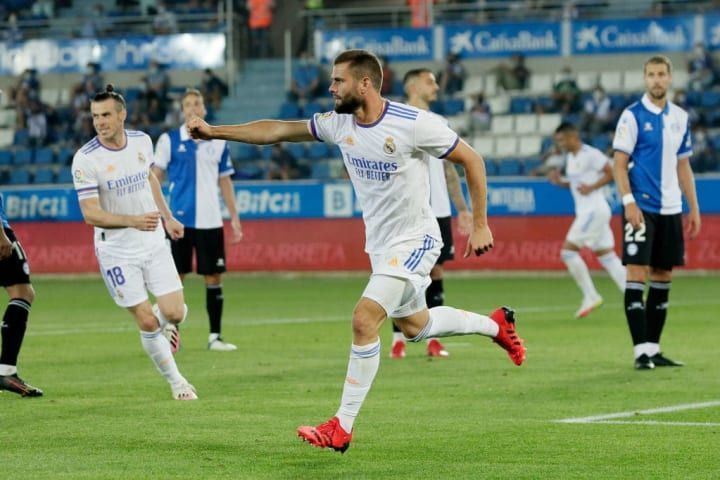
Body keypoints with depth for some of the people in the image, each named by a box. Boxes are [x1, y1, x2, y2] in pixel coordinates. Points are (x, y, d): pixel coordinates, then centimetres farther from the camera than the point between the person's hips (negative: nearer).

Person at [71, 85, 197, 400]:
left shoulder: (142, 141, -3)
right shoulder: (85, 159, -18)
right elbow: (91, 214, -21)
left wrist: (167, 217, 24)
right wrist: (133, 220, -34)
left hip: (153, 242, 4)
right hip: (116, 251, -4)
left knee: (174, 312, -5)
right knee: (147, 322, -3)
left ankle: (166, 325, 33)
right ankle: (176, 382, 17)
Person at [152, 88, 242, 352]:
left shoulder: (218, 142, 8)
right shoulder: (169, 140, 0)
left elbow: (225, 181, 13)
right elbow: (156, 177, 1)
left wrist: (234, 217, 10)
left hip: (210, 220, 2)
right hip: (179, 219, -2)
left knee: (214, 276, 2)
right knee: (175, 276, 0)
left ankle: (215, 336, 9)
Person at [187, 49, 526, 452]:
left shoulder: (413, 123, -22)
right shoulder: (339, 124, -3)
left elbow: (472, 159, -12)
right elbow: (278, 131, 4)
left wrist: (480, 224, -11)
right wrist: (215, 131, -2)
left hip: (415, 239, -8)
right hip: (381, 244, 8)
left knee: (365, 318, -20)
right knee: (414, 326, 21)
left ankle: (342, 428, -13)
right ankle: (495, 325, 46)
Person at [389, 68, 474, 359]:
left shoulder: (439, 123, 16)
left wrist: (462, 209, 14)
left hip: (439, 212, 6)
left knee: (436, 272, 5)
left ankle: (433, 339, 8)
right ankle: (398, 340, 2)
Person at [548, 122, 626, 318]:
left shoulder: (590, 154, -12)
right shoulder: (570, 157, 15)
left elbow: (610, 173, -12)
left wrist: (591, 187, -19)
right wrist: (559, 181, 7)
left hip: (594, 210, -10)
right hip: (585, 211, 10)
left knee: (568, 251, -10)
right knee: (607, 257, 7)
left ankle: (590, 296, -5)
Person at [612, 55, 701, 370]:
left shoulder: (680, 118, 11)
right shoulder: (632, 116, -5)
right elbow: (620, 164, -8)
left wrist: (694, 207, 12)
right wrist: (629, 202, -18)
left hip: (670, 209, 6)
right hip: (641, 208, -6)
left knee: (663, 279, 8)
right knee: (637, 275, -9)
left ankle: (653, 348, 14)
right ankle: (641, 351, -9)